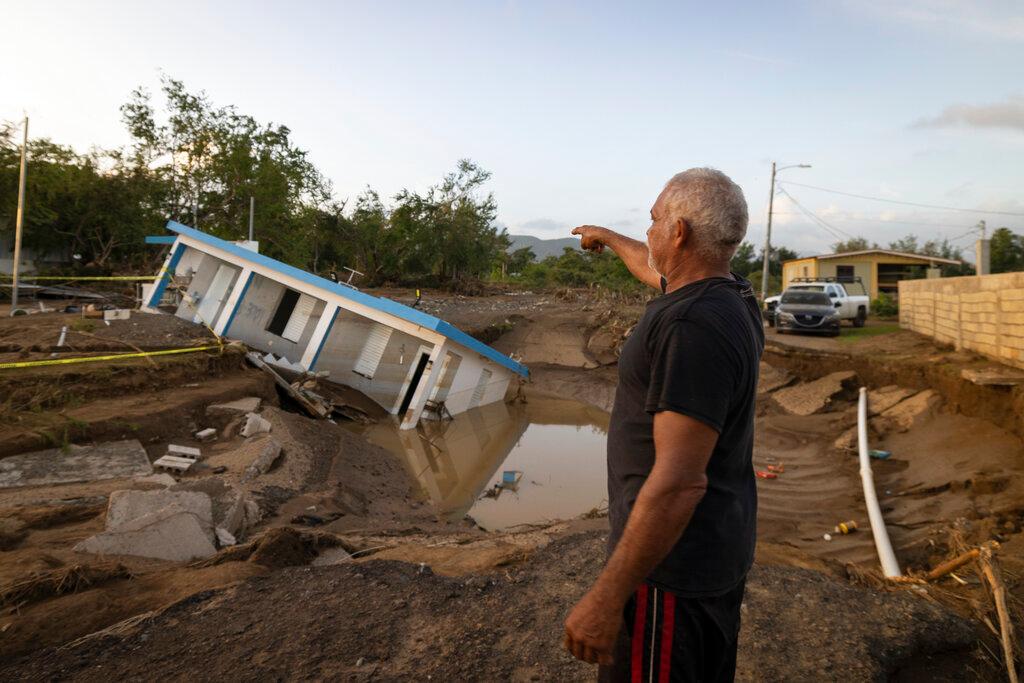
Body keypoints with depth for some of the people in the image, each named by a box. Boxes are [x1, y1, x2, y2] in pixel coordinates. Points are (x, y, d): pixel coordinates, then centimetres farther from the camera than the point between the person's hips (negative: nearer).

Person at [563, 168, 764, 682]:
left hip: (672, 563, -9)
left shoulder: (694, 325, -27)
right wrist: (608, 238, 43)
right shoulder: (732, 294, 3)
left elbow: (679, 481, -30)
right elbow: (655, 271, 26)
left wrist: (606, 597, -24)